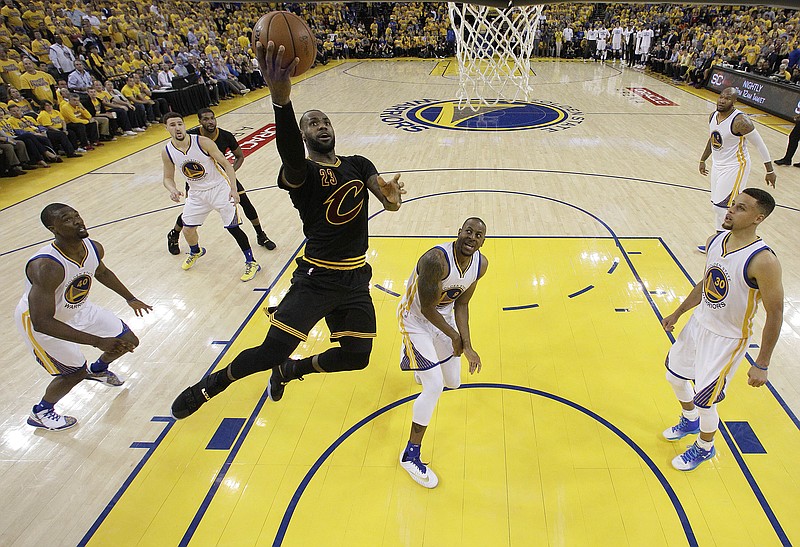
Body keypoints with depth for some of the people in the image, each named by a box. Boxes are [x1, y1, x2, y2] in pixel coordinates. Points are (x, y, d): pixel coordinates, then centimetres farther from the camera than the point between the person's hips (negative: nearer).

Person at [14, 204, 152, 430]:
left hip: (78, 308, 7)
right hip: (39, 320, -7)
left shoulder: (94, 248, -17)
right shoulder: (46, 267, -39)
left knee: (128, 341, 9)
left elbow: (101, 272, 9)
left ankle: (97, 369, 43)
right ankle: (41, 413, 30)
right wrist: (98, 341, -44)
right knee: (75, 372, -1)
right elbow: (42, 322, -40)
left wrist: (130, 299, 16)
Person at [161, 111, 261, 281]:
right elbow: (168, 178, 4)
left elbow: (226, 164, -15)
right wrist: (172, 190, -19)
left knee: (232, 226, -9)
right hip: (196, 193, 4)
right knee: (188, 229, 7)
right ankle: (196, 252, 43)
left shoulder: (202, 142, -20)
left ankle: (251, 263, 6)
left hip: (220, 188, -4)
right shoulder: (167, 152, -8)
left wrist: (234, 189, -25)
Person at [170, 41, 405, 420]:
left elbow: (389, 200, -9)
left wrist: (391, 196, -35)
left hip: (356, 279, 5)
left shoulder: (359, 165, 7)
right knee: (273, 350, -13)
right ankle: (210, 386, 18)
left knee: (356, 357, 8)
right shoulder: (302, 172, -10)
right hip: (317, 278, -5)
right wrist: (280, 97, -56)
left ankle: (290, 370, 35)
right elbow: (289, 152, -36)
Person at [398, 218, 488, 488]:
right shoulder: (436, 259, -34)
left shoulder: (481, 264, -11)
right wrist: (454, 336, -13)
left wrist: (467, 346, -12)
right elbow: (427, 308, -26)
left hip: (444, 317, 7)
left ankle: (423, 366, 56)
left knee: (453, 382, 17)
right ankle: (410, 455, 1)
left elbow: (461, 305, -3)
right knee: (434, 387, -16)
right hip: (415, 319, -7)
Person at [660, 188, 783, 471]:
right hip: (699, 323, 7)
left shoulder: (763, 261, -28)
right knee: (675, 376, 22)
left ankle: (705, 448, 36)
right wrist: (677, 313, 15)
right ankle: (690, 421, 52)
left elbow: (775, 314, -20)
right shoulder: (715, 240, -6)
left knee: (704, 401, 5)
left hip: (727, 339, -7)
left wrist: (761, 365, -16)